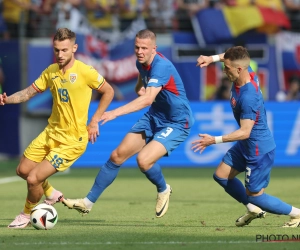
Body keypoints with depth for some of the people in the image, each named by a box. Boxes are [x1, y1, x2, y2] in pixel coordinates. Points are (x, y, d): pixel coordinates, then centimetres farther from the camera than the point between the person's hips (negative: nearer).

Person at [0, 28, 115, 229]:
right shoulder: (51, 71, 2)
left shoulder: (85, 72, -16)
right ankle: (52, 194, 39)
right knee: (23, 170, 13)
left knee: (33, 179, -11)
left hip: (72, 141, -7)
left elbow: (109, 92, -5)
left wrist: (94, 121, -8)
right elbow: (30, 92, 7)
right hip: (51, 133, 7)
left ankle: (26, 215, 17)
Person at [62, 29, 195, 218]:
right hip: (154, 117, 8)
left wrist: (115, 113, -49)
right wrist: (140, 88, -5)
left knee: (144, 160, -27)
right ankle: (89, 202, 12)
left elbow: (147, 99, -41)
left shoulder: (161, 66, -28)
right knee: (118, 155, 2)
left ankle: (163, 190, 5)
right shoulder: (141, 63, 0)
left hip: (176, 123, -8)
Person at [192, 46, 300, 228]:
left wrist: (214, 140, -31)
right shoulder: (247, 73, -9)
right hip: (246, 145, 10)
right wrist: (213, 58, 1)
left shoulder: (248, 97, -33)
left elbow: (245, 132, -31)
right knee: (221, 176, 14)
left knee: (254, 196, 2)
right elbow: (232, 57, 15)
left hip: (259, 149, -10)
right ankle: (254, 209, 28)